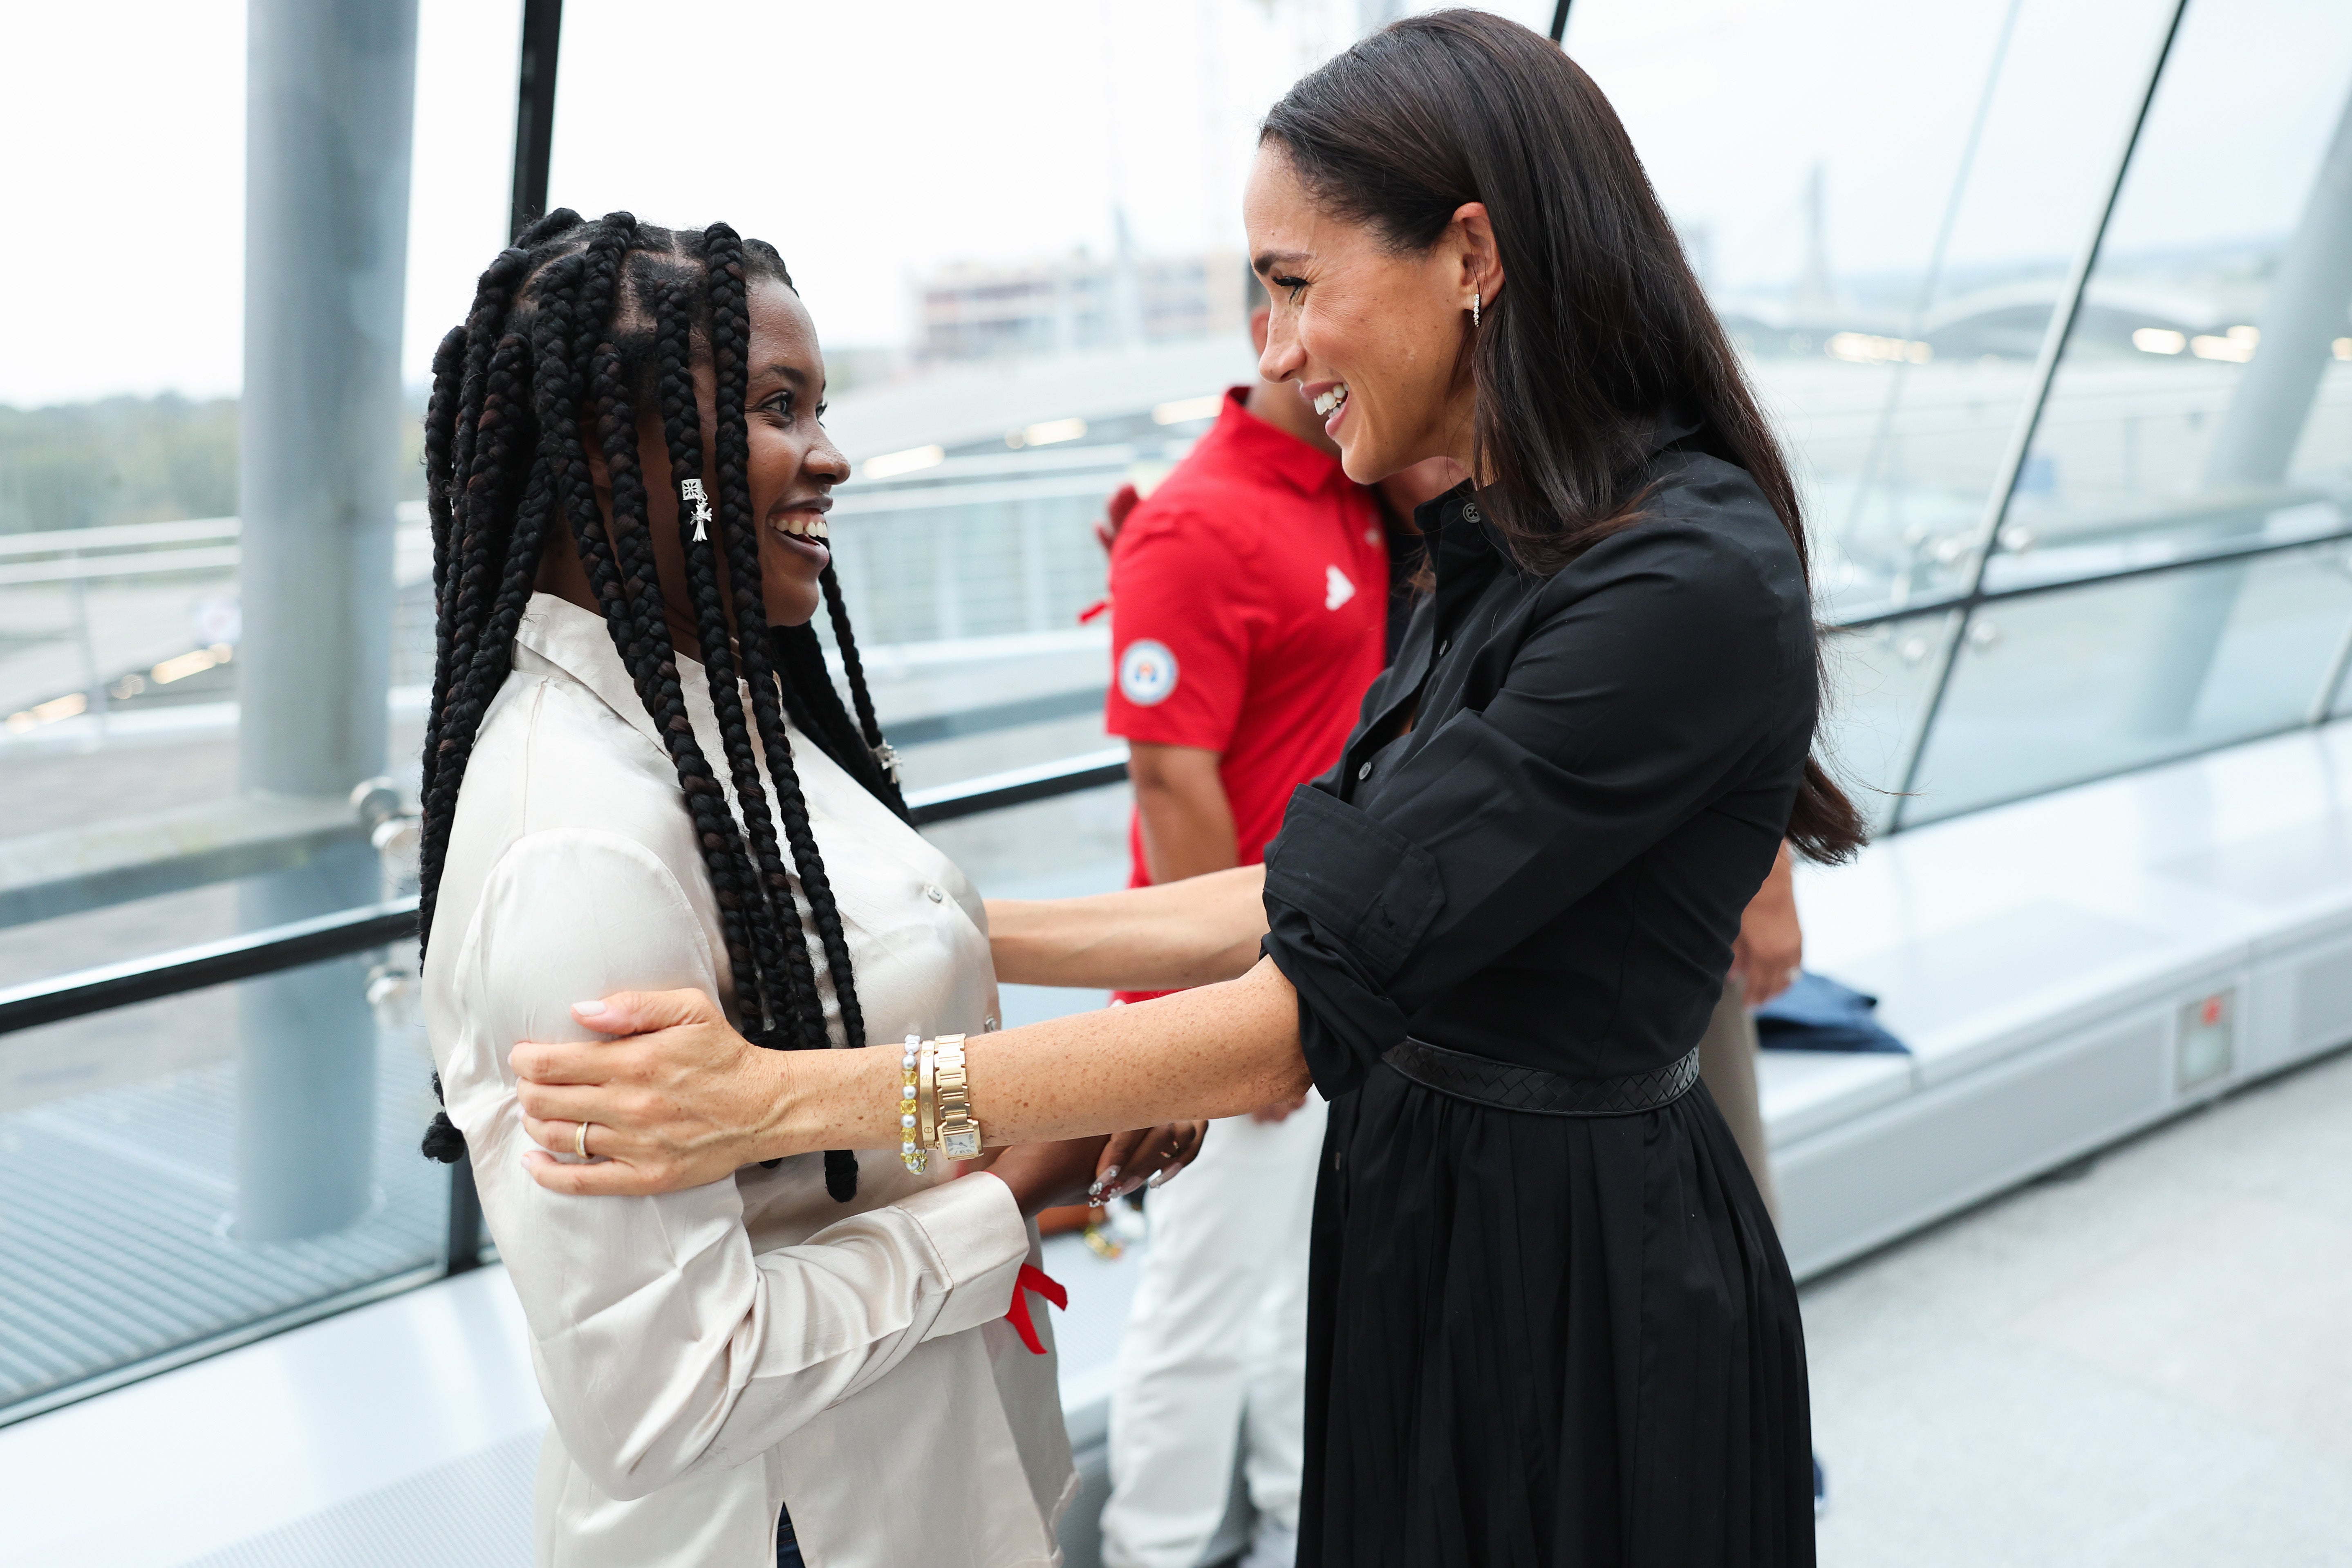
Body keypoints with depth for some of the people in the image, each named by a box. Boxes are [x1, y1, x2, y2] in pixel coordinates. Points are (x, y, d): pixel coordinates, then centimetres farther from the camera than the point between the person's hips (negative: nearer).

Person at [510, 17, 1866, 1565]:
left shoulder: (1688, 581, -24)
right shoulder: (1502, 551, 6)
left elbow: (1316, 1003, -27)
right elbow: (1312, 900, 10)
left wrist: (790, 1098, -26)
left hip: (1583, 1293, -8)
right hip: (1428, 1222, 8)